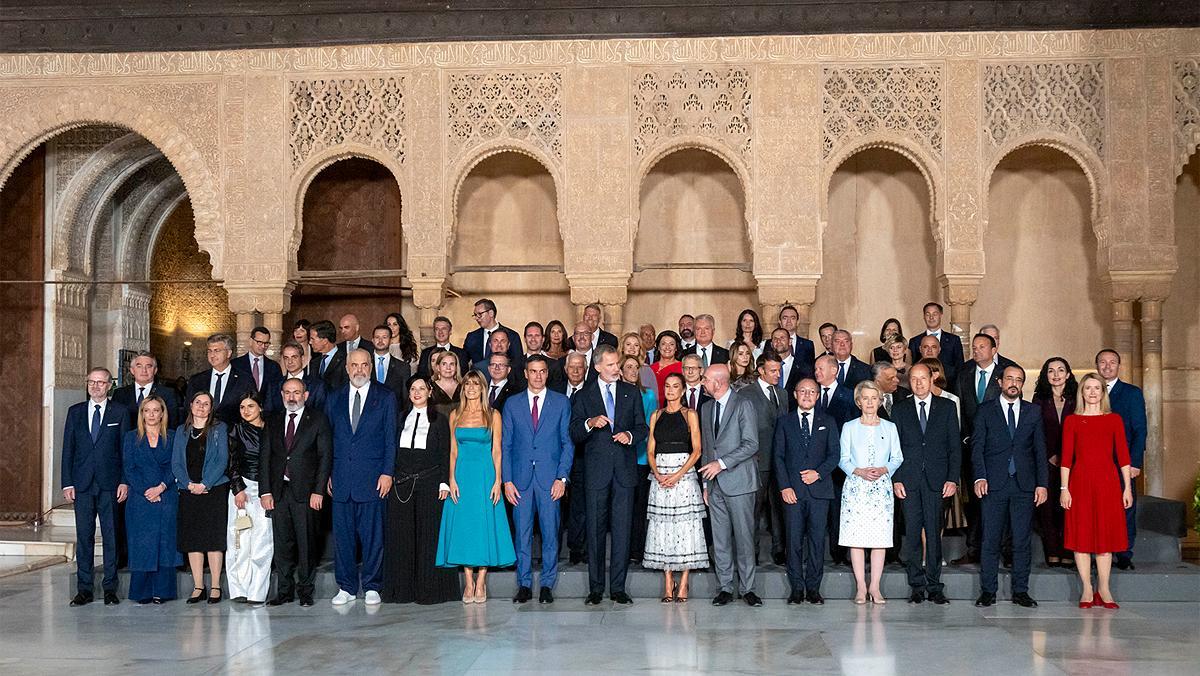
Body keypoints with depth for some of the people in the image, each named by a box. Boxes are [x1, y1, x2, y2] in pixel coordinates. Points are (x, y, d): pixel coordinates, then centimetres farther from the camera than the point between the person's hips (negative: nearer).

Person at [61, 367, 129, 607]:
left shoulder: (120, 412, 4)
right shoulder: (75, 412, 10)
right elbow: (68, 449, 8)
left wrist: (125, 481, -6)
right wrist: (67, 483, 1)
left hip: (110, 483, -2)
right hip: (82, 484, 2)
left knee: (111, 536, 1)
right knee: (84, 536, 4)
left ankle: (110, 588, 8)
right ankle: (84, 589, 10)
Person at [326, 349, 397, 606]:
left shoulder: (385, 398, 4)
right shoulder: (334, 399, 13)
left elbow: (391, 438, 1)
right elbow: (328, 438, 13)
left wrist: (387, 472, -7)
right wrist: (327, 474, 6)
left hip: (372, 477, -3)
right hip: (341, 477, 3)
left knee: (373, 534, 0)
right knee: (342, 534, 5)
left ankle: (372, 587, 10)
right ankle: (346, 587, 14)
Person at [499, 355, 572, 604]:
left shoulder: (561, 402, 6)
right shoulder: (512, 404, 9)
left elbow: (567, 443, 4)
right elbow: (505, 445, 8)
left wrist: (562, 478, -6)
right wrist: (507, 480, -1)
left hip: (550, 478, -1)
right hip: (521, 478, 1)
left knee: (550, 533, 1)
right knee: (522, 533, 3)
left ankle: (547, 585, 10)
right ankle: (524, 585, 11)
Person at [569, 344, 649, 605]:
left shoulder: (632, 392, 11)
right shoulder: (583, 396, 6)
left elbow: (643, 427, 11)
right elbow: (574, 435, 1)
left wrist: (630, 435, -10)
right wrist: (590, 423, -19)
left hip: (625, 468, 1)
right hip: (597, 470, -1)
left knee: (622, 529, 0)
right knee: (595, 529, 1)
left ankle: (618, 587, 7)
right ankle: (596, 588, 8)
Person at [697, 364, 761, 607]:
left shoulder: (743, 405, -5)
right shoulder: (706, 408, 16)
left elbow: (751, 445, -11)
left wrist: (722, 463, -17)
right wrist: (705, 483, 13)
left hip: (738, 482, -6)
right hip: (715, 484, 6)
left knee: (744, 536, -3)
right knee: (720, 539, 6)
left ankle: (747, 588, 6)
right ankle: (725, 588, 13)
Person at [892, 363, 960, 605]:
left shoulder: (947, 407, 8)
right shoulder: (900, 410, 9)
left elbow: (955, 446, 5)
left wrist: (953, 478, -3)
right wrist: (896, 480, -2)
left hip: (936, 480, -1)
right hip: (909, 481, 1)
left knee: (934, 533, 0)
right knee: (912, 533, 1)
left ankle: (934, 587, 7)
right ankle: (916, 586, 8)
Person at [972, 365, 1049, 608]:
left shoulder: (1033, 412, 12)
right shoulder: (986, 410, 6)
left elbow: (1040, 450, 10)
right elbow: (977, 447, 2)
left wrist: (1042, 483, 2)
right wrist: (979, 477, -11)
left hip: (1024, 484, 2)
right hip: (994, 484, -1)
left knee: (1022, 540, 3)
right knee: (991, 540, 0)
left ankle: (1020, 591, 11)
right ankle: (988, 591, 6)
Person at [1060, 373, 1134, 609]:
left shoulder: (1114, 420, 6)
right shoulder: (1071, 421, 4)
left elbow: (1123, 456, 4)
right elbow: (1066, 457, 1)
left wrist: (1127, 487, 0)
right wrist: (1064, 488, -5)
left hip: (1107, 483, 1)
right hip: (1080, 483, -1)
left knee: (1105, 536, 3)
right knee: (1082, 536, 1)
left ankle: (1103, 590, 10)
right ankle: (1087, 590, 8)